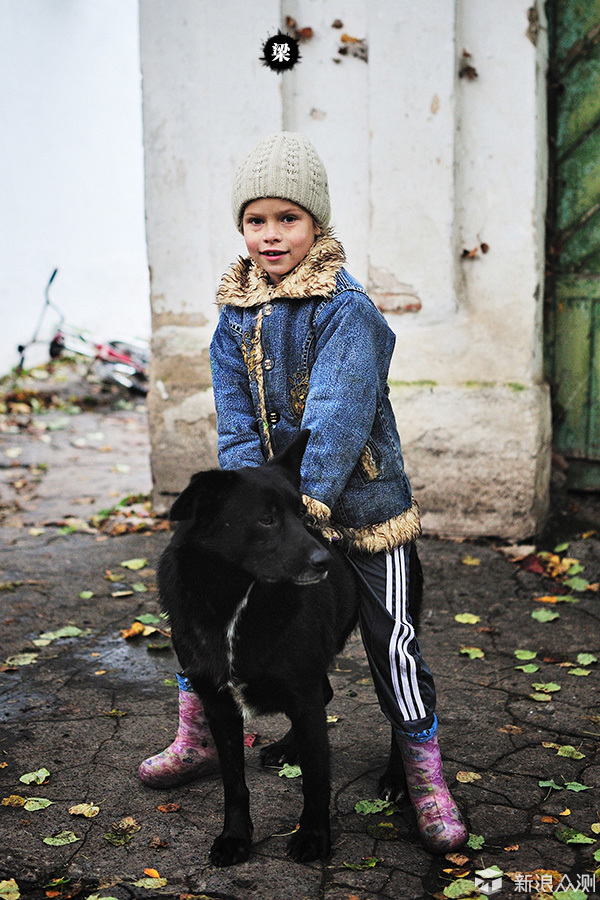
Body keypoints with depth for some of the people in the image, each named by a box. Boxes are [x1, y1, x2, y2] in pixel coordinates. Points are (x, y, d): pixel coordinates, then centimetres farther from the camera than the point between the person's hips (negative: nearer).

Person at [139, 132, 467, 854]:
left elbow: (338, 422, -23)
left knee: (390, 640, -1)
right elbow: (236, 422, -1)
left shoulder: (347, 311, -16)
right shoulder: (236, 314, 2)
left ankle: (425, 776, 18)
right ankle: (197, 742, 27)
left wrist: (302, 510, -28)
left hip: (358, 499, -5)